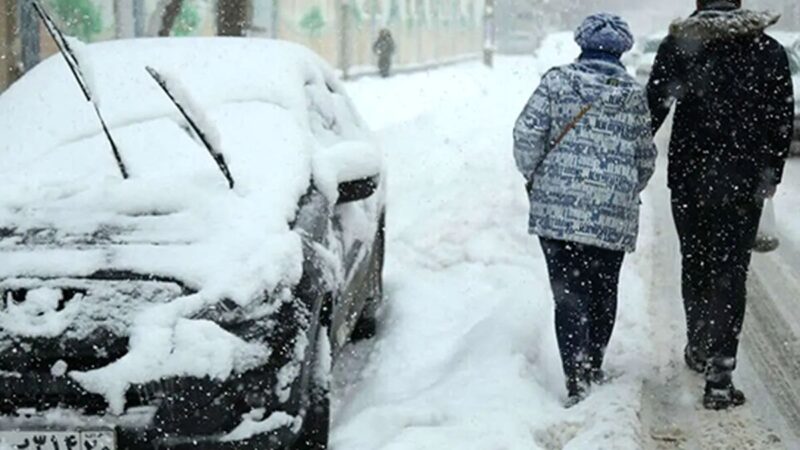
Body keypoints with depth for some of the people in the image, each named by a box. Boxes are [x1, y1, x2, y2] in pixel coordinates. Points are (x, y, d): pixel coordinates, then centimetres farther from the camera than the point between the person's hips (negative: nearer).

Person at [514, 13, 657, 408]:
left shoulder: (557, 81, 0)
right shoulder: (634, 94, 6)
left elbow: (527, 133, -7)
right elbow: (646, 160, 11)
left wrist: (532, 175, 10)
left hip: (558, 206, -1)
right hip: (614, 213, 2)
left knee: (569, 291, -1)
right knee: (603, 290, 17)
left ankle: (576, 378, -12)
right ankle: (594, 367, 29)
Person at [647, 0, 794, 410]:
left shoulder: (678, 46, -3)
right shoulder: (769, 52, 0)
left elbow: (652, 108, -6)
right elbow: (782, 121, 3)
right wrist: (772, 174, 13)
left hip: (689, 177, 1)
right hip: (744, 181, -1)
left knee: (694, 263, 19)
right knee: (731, 272, 2)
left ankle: (699, 348, 37)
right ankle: (719, 376, -4)